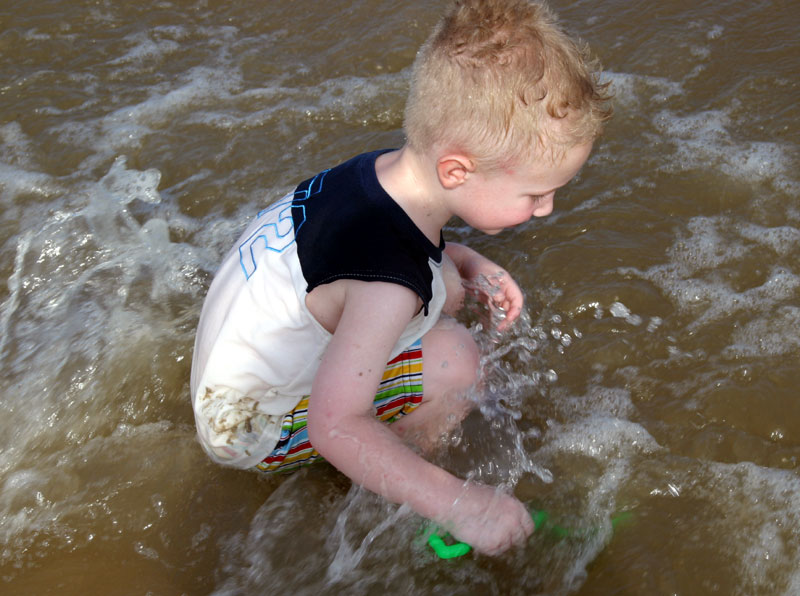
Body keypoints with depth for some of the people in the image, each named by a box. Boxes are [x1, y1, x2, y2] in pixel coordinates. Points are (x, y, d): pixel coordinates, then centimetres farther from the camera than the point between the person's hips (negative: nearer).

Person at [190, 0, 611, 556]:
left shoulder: (392, 170, -11)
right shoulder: (388, 284, -38)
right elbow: (335, 425, -37)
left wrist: (472, 267, -1)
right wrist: (460, 504, -36)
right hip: (251, 426, -9)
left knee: (444, 284, 8)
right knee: (455, 358, -22)